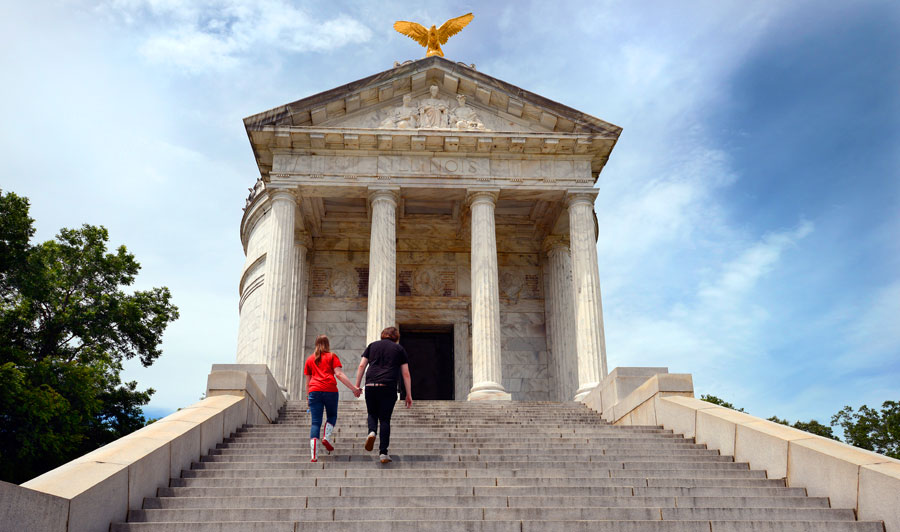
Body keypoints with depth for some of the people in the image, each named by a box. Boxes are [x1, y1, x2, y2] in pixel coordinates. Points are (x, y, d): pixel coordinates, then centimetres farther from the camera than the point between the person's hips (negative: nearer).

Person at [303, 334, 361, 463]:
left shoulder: (310, 359, 22)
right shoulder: (332, 356, 12)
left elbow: (307, 381, 22)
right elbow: (339, 374, -1)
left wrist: (308, 397, 32)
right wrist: (353, 388, -3)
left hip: (314, 391, 2)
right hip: (330, 390, -2)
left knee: (315, 422, -1)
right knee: (332, 416, 19)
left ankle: (313, 454, -12)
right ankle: (327, 437, -6)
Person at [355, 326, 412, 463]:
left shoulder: (372, 345, 18)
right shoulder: (399, 349, 13)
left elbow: (361, 366, 9)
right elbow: (406, 373, 9)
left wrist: (357, 385, 11)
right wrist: (409, 395, 11)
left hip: (370, 385, 1)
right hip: (388, 387, -1)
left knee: (372, 413, 19)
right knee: (385, 418, 4)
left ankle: (372, 432, -12)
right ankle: (383, 452, 0)